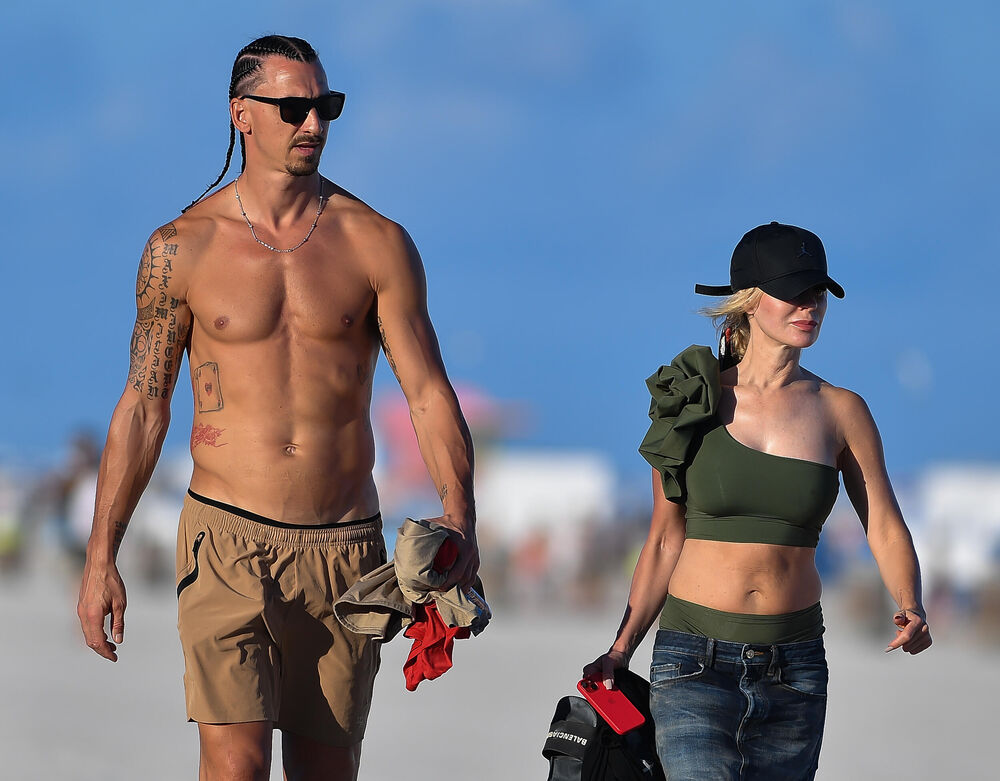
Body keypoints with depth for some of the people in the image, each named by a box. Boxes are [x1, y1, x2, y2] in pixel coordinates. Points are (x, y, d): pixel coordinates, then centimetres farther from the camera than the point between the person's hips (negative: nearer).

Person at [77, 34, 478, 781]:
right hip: (228, 540, -2)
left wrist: (459, 519, -16)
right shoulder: (182, 248, 1)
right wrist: (101, 556, 3)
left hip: (344, 548, 2)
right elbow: (143, 405, 6)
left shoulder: (377, 244, 2)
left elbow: (428, 390, 0)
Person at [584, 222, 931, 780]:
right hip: (696, 663, -2)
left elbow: (886, 529, 2)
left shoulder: (842, 412, 4)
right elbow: (666, 539, 7)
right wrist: (622, 648, 0)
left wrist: (911, 610, -18)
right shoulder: (695, 403, 1)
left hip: (794, 666, 2)